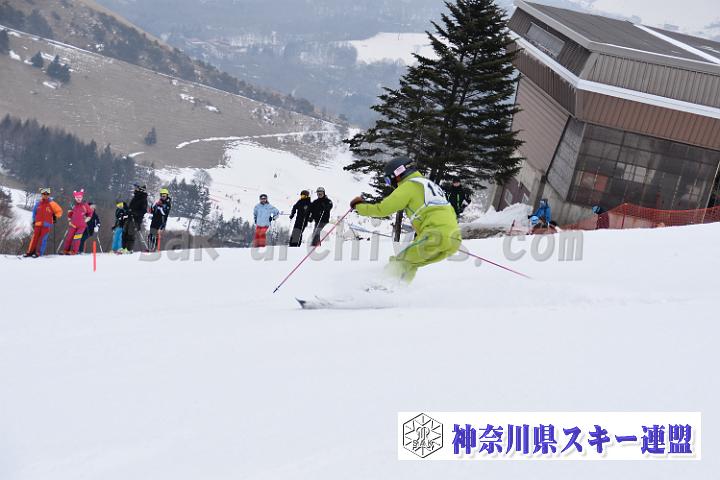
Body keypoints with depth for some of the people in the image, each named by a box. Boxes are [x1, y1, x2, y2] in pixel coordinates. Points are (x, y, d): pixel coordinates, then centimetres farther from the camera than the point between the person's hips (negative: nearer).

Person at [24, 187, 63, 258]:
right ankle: (31, 251, 10)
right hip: (38, 224, 3)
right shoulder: (38, 203, 7)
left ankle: (39, 253, -2)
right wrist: (34, 221, 15)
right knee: (35, 237, 4)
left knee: (42, 239, -6)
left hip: (46, 225, -3)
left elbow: (59, 211, 6)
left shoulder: (51, 203, -2)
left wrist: (55, 218, 7)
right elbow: (34, 212, 20)